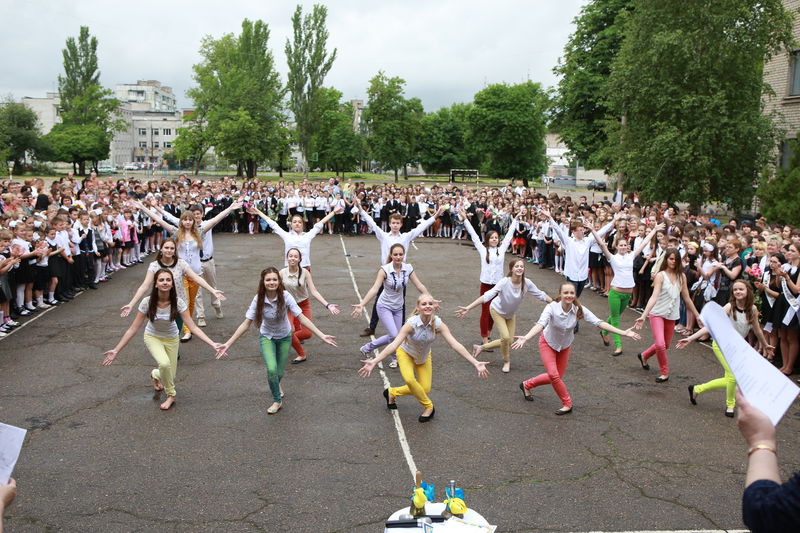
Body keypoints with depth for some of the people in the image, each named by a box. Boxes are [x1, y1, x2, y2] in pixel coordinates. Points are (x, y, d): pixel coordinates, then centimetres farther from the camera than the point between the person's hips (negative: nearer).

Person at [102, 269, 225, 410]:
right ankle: (171, 395, -4)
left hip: (171, 339, 2)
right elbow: (133, 329, -19)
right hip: (152, 337, -2)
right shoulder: (147, 302, -26)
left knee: (169, 376, 5)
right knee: (164, 363, -30)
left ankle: (155, 375, 43)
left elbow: (193, 327, -25)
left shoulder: (178, 302, -25)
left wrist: (212, 344, -36)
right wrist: (116, 350, -23)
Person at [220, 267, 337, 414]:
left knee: (280, 372, 11)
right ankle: (277, 401, 6)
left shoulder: (285, 296, -26)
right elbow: (246, 324, -18)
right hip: (267, 336, 0)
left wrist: (322, 336, -32)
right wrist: (228, 343, -23)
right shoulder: (258, 299, -24)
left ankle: (276, 384, 51)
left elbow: (302, 318, -26)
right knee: (272, 369, -21)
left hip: (284, 337, 1)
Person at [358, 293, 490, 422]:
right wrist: (374, 362, -53)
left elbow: (455, 344, -32)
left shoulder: (438, 324, -28)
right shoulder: (411, 323, -35)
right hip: (406, 353, -3)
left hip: (423, 356, 3)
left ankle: (392, 393, 24)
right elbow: (394, 345, -42)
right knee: (409, 379, -30)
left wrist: (475, 362, -40)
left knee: (425, 390, 0)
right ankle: (428, 406, -4)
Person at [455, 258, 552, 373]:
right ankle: (506, 361, 13)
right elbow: (487, 296, -39)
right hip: (497, 311, -5)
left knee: (510, 341, 6)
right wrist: (468, 308, -46)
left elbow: (541, 295, -10)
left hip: (511, 314, 5)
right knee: (505, 337, -18)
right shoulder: (504, 282, -35)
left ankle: (481, 347, 26)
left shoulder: (527, 283, -24)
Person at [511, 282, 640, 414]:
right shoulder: (552, 307, -34)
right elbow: (541, 324, -47)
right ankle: (567, 403, 8)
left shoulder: (579, 310, -25)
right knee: (553, 374, -16)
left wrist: (623, 332, -34)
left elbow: (599, 322, -27)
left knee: (557, 377, 12)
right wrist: (525, 338, -66)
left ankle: (527, 385, 35)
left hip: (565, 346, 4)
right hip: (548, 343, -4)